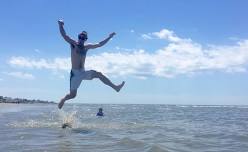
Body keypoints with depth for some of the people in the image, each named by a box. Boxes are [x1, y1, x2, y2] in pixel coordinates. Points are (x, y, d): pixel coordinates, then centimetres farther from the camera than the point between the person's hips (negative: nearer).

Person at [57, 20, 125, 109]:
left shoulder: (87, 47, 10)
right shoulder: (73, 44, -2)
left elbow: (99, 44, 16)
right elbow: (64, 35, -13)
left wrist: (109, 37, 16)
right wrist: (60, 25, -26)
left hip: (83, 73, 4)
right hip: (75, 73, -4)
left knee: (98, 74, -16)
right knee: (72, 95, -2)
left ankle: (116, 87, -12)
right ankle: (63, 100, 32)